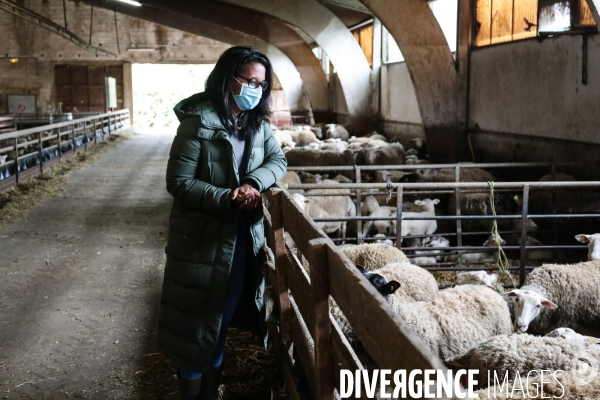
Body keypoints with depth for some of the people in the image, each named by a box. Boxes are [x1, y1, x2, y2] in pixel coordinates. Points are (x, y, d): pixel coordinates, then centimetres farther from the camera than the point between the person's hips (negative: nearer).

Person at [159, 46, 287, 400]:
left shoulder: (258, 122, 5)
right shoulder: (199, 120, -16)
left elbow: (278, 160, 4)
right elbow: (179, 181, -17)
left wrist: (253, 182, -17)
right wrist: (227, 199, -26)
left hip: (245, 234, 6)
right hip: (203, 236, -6)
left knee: (223, 312, 16)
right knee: (198, 316, 6)